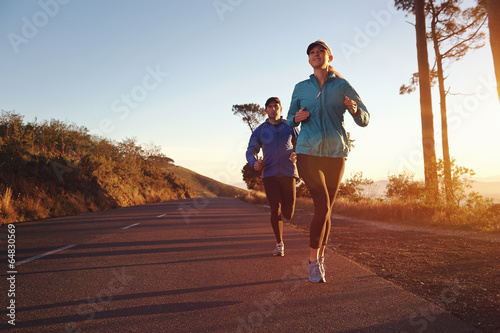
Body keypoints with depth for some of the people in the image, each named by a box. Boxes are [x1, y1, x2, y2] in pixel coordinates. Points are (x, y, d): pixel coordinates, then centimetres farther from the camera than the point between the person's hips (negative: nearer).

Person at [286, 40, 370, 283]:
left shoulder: (342, 86, 5)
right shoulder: (301, 88, 9)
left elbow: (364, 120, 5)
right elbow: (290, 119, 17)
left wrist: (354, 109, -18)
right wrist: (298, 118, -7)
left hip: (335, 154, 1)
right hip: (308, 153, -1)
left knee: (325, 210, 7)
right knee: (323, 207, -14)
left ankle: (319, 258, 25)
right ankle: (313, 262, -1)